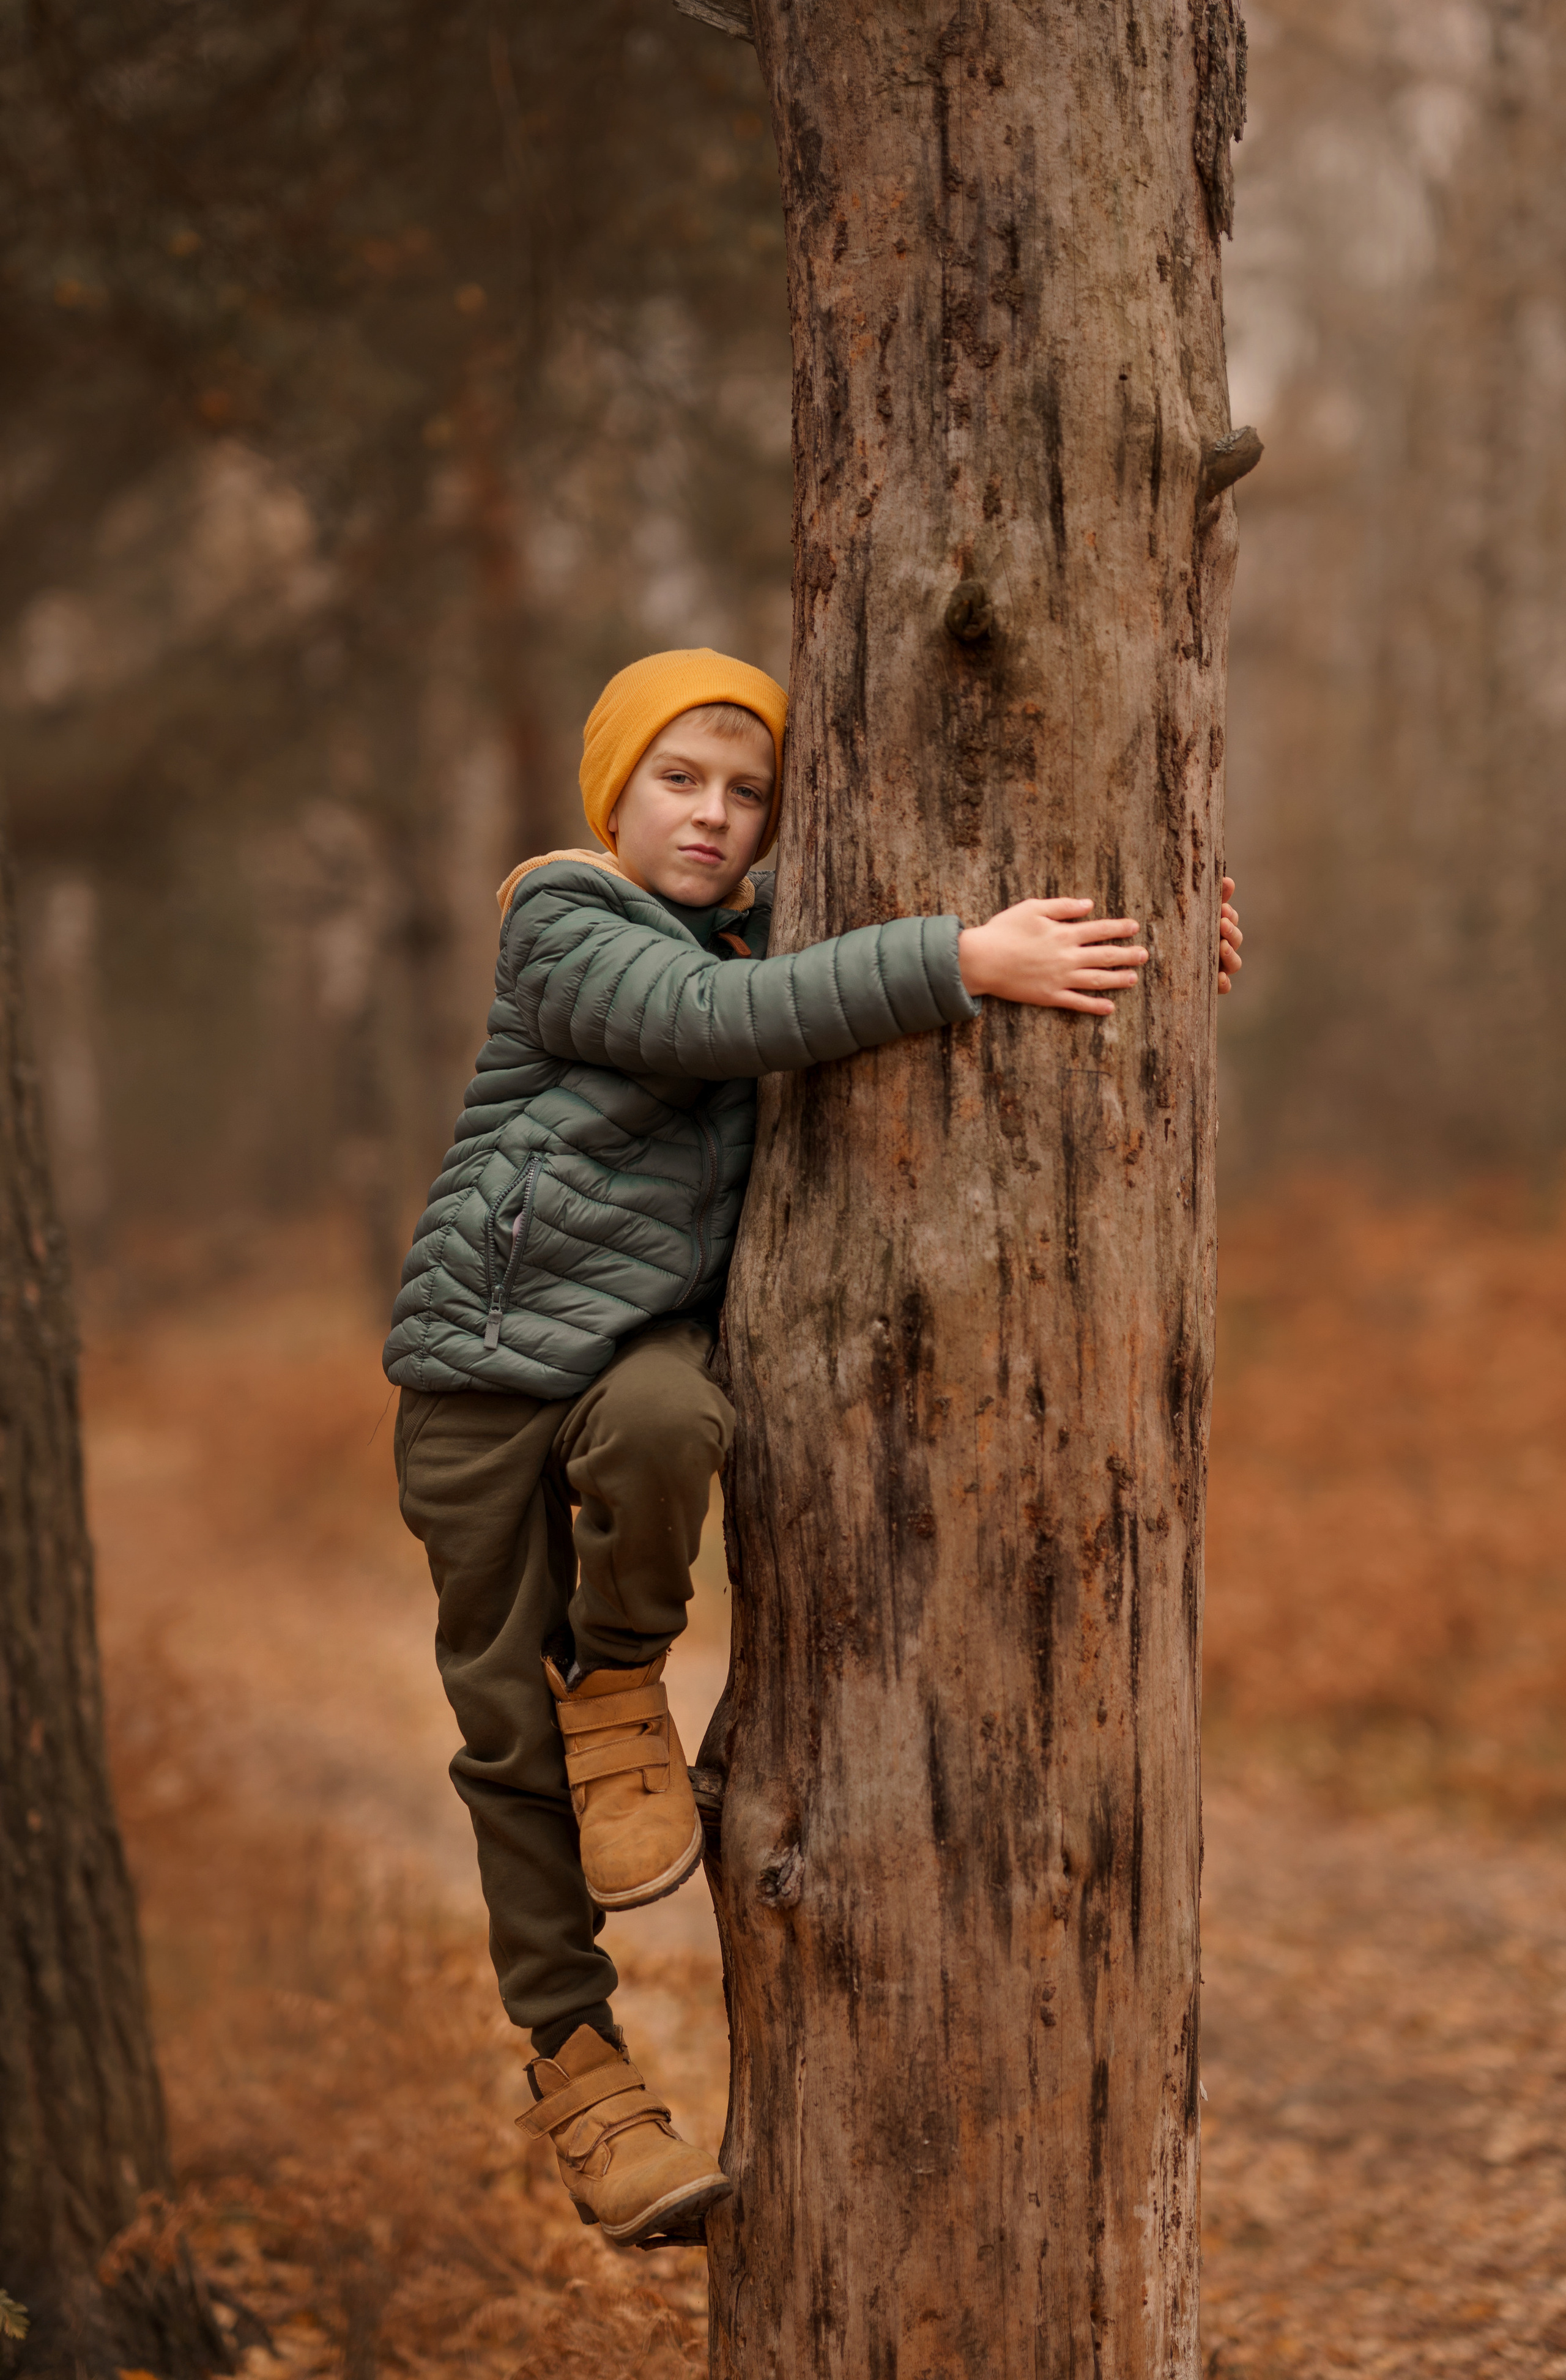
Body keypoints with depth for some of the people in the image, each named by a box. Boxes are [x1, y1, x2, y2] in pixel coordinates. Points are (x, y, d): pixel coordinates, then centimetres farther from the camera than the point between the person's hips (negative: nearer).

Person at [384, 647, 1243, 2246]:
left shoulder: (766, 933, 11)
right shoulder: (561, 926, -8)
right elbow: (713, 1019, -26)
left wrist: (1152, 956, 4)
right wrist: (960, 965, -34)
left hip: (647, 1335, 3)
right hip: (485, 1356, -3)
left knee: (661, 1427, -34)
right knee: (511, 1724, -2)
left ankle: (625, 1691, -8)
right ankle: (570, 2057, 11)